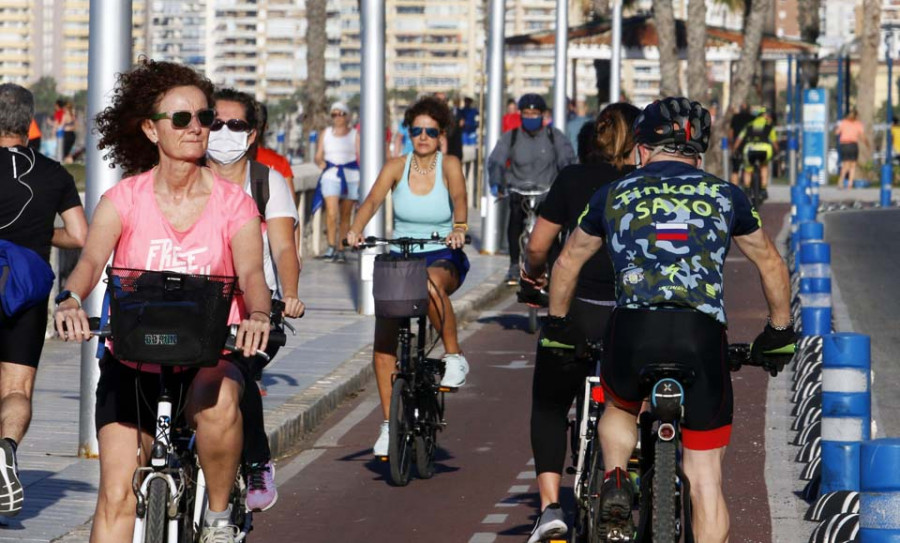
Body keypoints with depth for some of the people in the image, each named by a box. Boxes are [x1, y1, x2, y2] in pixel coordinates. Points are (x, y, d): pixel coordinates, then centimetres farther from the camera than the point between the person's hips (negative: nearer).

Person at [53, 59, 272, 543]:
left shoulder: (233, 203, -2)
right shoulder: (124, 199, -3)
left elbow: (251, 271, -17)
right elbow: (91, 259, -18)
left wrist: (258, 314, -41)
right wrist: (70, 300, -41)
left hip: (208, 357, -1)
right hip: (132, 362, 1)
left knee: (216, 404, -36)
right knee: (117, 496, -8)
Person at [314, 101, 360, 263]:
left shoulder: (355, 134, 7)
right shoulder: (326, 133, 13)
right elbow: (318, 156, 16)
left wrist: (362, 179, -7)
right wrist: (321, 163, -6)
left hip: (351, 176, -1)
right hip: (331, 176, 1)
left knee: (345, 216, 4)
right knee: (331, 212, -16)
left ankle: (341, 249, 10)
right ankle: (331, 246, -14)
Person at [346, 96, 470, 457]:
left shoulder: (449, 166, -5)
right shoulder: (397, 167, -1)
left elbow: (459, 199, -22)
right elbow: (373, 200, -14)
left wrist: (459, 228, -43)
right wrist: (356, 229, -34)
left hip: (443, 259, -3)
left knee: (431, 283, -40)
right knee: (384, 341, -10)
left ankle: (454, 358, -21)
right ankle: (389, 424, 4)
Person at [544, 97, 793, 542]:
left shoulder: (613, 196, 17)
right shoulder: (725, 196, 17)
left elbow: (567, 264, 29)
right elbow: (771, 265, 29)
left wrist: (557, 324, 45)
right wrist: (779, 332, 42)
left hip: (631, 335, 1)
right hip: (703, 339, -1)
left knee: (618, 407, 33)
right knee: (705, 477, 7)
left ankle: (616, 483, 8)